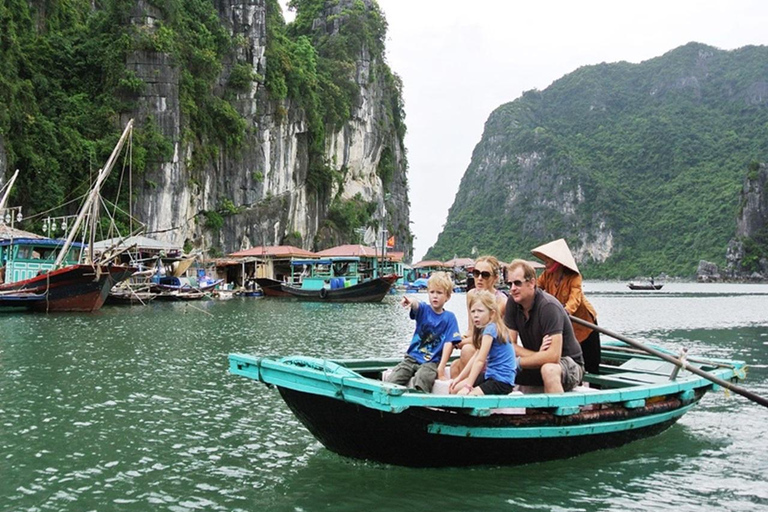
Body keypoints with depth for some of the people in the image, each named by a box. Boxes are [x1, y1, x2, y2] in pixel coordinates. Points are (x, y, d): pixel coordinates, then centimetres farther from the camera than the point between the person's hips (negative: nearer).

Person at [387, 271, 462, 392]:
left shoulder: (449, 318, -1)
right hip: (412, 357, 2)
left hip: (432, 362, -2)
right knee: (391, 381, -18)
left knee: (422, 378, -33)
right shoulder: (423, 310, 2)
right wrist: (412, 302, -49)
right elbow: (416, 306, -23)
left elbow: (449, 343, -6)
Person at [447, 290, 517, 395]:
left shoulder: (490, 329, -19)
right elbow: (475, 358, 15)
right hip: (490, 375, 10)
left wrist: (468, 385, -20)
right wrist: (459, 378, 15)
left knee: (463, 395, -22)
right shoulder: (484, 329, 10)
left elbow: (480, 360, -22)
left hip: (502, 381, -10)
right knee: (455, 389, 8)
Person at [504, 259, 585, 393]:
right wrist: (538, 355, -22)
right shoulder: (512, 303, -5)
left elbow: (553, 356, -31)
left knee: (549, 370, -38)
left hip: (570, 366, -6)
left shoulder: (548, 306, -24)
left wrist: (518, 362, -19)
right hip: (537, 365, 6)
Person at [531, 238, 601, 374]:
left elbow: (575, 297, -36)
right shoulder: (547, 275, -5)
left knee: (591, 365, 0)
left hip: (583, 323, -5)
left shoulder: (574, 276, -21)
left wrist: (566, 310, -57)